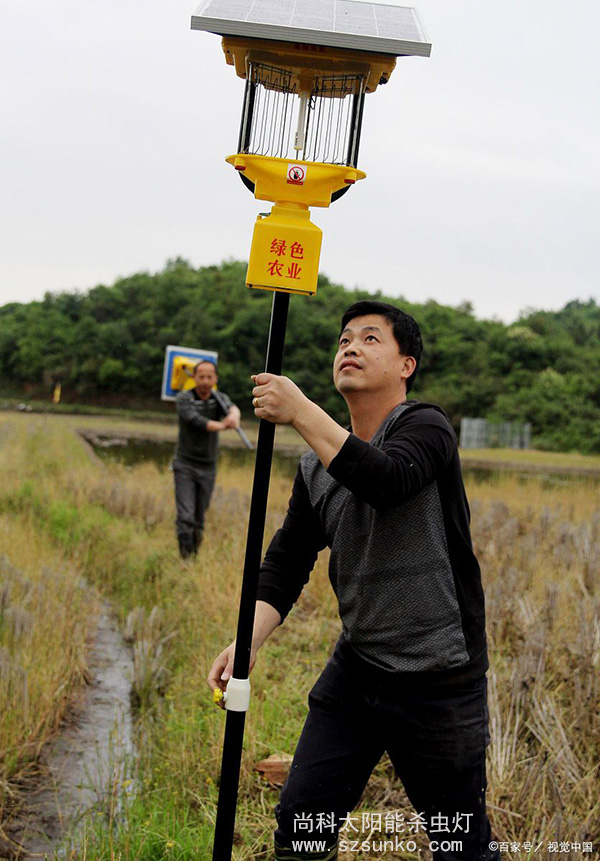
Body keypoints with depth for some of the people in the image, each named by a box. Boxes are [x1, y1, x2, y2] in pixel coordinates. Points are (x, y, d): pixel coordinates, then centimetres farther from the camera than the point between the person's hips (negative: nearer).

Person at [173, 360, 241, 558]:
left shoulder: (220, 398, -1)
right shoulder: (183, 399, -10)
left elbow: (232, 408, -25)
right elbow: (196, 420, -29)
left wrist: (234, 416, -51)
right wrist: (221, 426, -47)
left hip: (208, 469, 3)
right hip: (185, 466, -3)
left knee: (199, 520, 10)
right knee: (185, 517, -14)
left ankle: (195, 555, 26)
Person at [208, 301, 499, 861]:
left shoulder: (425, 427, -11)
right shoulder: (316, 467, 7)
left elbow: (388, 482, -33)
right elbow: (286, 560, 6)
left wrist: (299, 411, -31)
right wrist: (248, 641, -9)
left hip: (439, 682, -5)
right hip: (355, 669, 6)